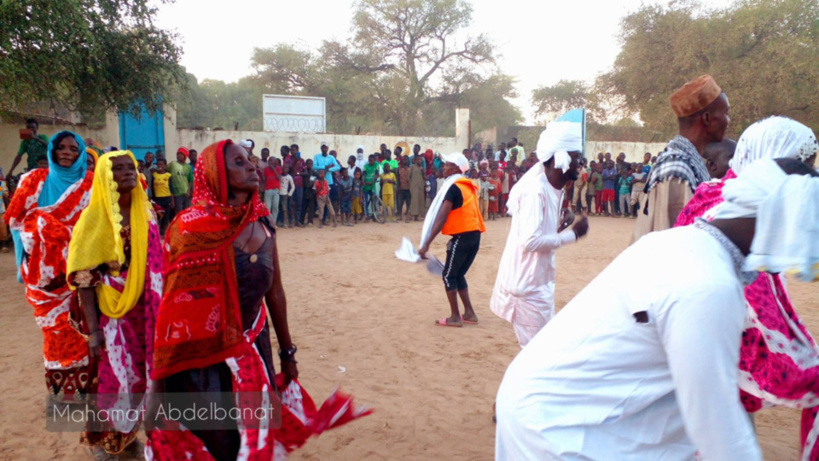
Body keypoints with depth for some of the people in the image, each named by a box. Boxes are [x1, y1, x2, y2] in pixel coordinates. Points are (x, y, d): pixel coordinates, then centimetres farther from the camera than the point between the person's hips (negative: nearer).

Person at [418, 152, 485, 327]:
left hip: (462, 236, -8)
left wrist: (426, 243, -20)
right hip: (474, 234, 8)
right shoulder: (468, 186, 16)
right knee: (458, 274, 18)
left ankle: (455, 317, 9)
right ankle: (469, 313, 19)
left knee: (449, 275, 4)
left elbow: (441, 217, -18)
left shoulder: (453, 187, -10)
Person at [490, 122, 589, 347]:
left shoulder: (555, 188, 8)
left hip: (541, 280, 10)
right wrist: (573, 234, -20)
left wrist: (563, 220, -4)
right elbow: (530, 241, -29)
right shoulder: (536, 190, -22)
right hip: (527, 283, -10)